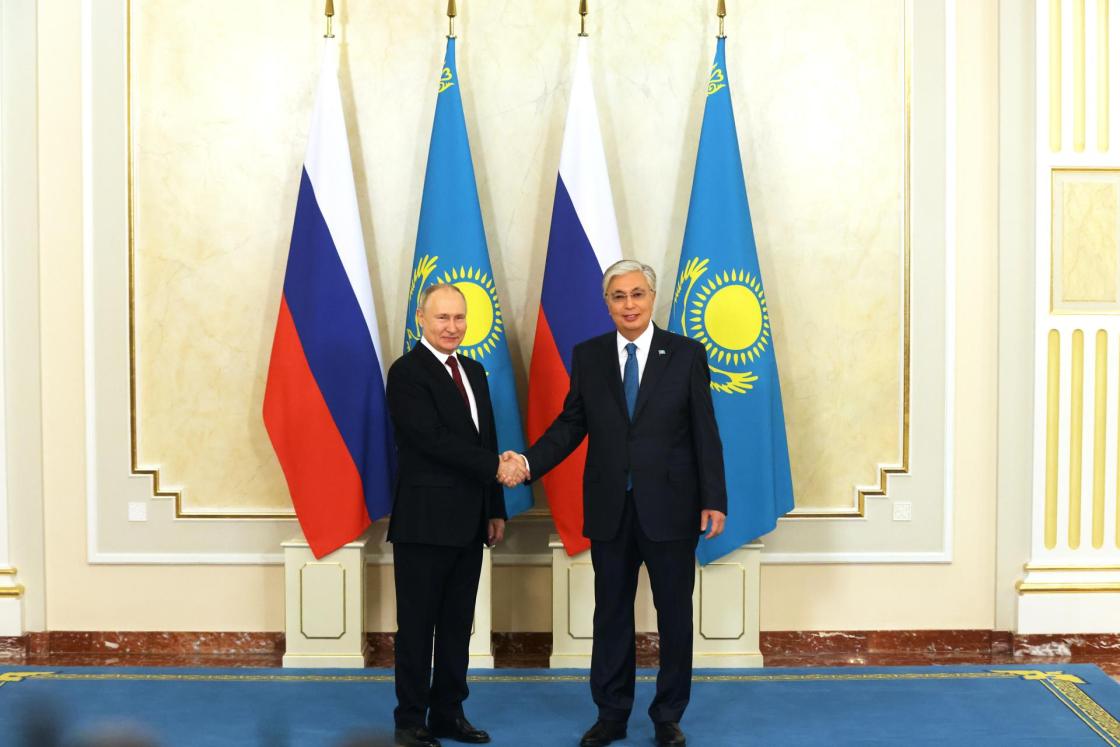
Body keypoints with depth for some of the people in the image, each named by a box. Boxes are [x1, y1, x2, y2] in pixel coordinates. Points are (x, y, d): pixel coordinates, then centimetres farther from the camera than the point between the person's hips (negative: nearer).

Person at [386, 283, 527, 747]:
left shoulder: (474, 373, 15)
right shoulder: (407, 373, -9)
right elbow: (432, 438, -19)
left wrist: (495, 509, 15)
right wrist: (495, 467, -18)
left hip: (468, 522, 7)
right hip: (425, 521, -7)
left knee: (458, 623, 12)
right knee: (417, 625, 2)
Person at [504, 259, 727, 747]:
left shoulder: (686, 355, -2)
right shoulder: (588, 356, 4)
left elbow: (705, 432, -3)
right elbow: (571, 424, 5)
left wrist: (714, 501, -6)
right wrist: (529, 462, -10)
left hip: (669, 507, -2)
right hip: (610, 509, 2)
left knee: (674, 613, 8)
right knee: (611, 613, 11)